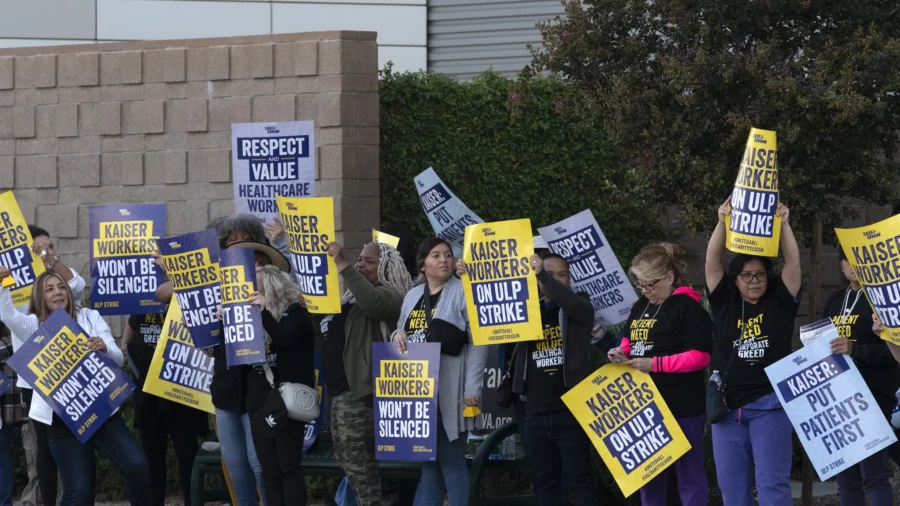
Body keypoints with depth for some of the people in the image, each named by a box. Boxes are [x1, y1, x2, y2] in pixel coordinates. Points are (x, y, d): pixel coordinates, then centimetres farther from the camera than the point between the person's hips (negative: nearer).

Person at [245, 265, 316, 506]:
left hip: (286, 399, -6)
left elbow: (284, 338, -21)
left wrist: (264, 311, -24)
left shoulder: (295, 314, -3)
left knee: (289, 467, -6)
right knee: (269, 470, 6)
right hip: (259, 398, 6)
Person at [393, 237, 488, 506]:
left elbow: (478, 342, -9)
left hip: (449, 392, -7)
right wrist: (397, 335, 0)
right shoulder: (412, 296, 15)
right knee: (427, 461, 10)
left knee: (450, 460, -8)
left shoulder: (464, 292, -5)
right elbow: (402, 331, 26)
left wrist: (472, 388, -16)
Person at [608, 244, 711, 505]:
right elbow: (630, 341, 26)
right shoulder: (641, 307, 13)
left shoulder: (688, 308, -12)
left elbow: (700, 356, -18)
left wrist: (655, 364, -21)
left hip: (682, 406, -8)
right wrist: (622, 354, 2)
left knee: (689, 474, -2)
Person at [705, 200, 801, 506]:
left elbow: (793, 262, -6)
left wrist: (783, 224, -16)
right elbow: (712, 261, -2)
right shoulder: (724, 302, 8)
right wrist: (723, 223, -15)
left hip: (769, 405, -2)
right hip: (727, 406, 3)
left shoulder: (779, 302, 4)